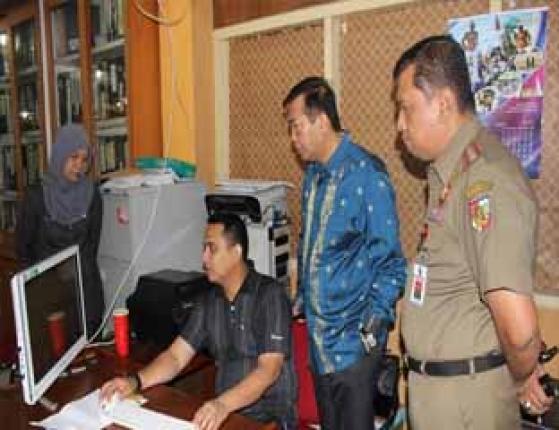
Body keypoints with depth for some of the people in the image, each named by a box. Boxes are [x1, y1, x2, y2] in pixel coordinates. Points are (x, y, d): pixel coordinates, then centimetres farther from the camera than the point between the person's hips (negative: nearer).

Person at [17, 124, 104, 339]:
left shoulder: (92, 195, -3)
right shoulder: (36, 196, -9)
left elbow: (93, 241, 6)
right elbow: (23, 244, 0)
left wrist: (82, 270, 4)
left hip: (85, 283, 2)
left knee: (88, 337, 4)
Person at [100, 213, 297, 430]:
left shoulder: (269, 294, -12)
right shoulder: (209, 300, 7)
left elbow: (269, 369, -20)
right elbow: (176, 356, 5)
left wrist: (223, 403, -33)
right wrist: (135, 381, -12)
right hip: (224, 412, 5)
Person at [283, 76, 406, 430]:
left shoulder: (366, 174, -18)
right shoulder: (314, 173, 7)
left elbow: (389, 261, -15)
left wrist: (375, 320, -19)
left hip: (352, 338, -7)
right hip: (318, 334, 8)